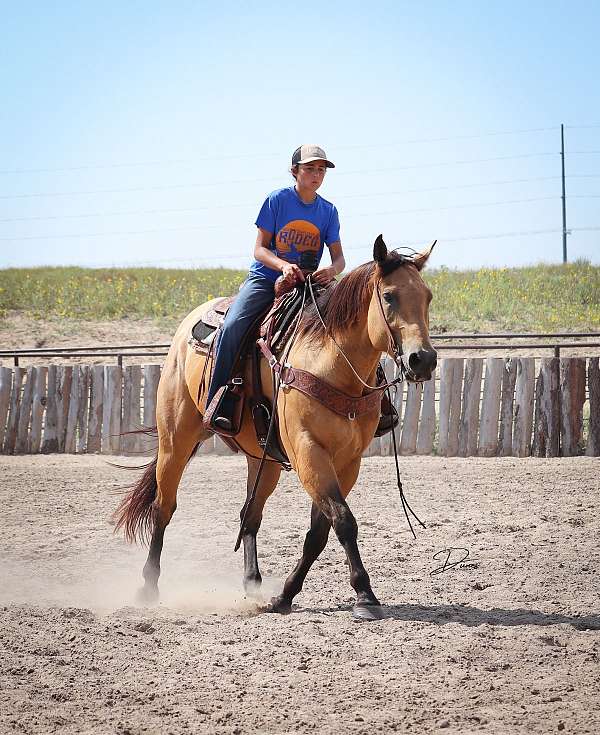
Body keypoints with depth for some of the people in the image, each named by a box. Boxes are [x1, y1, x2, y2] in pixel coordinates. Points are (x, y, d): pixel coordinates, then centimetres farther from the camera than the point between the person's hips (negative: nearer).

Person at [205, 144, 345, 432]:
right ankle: (218, 407, -26)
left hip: (307, 283, 3)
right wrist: (284, 266, -25)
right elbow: (260, 249, -5)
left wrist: (331, 271, -22)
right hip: (265, 278, -3)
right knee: (232, 326, -28)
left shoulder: (328, 211, 7)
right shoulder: (277, 200, -2)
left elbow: (339, 259, 4)